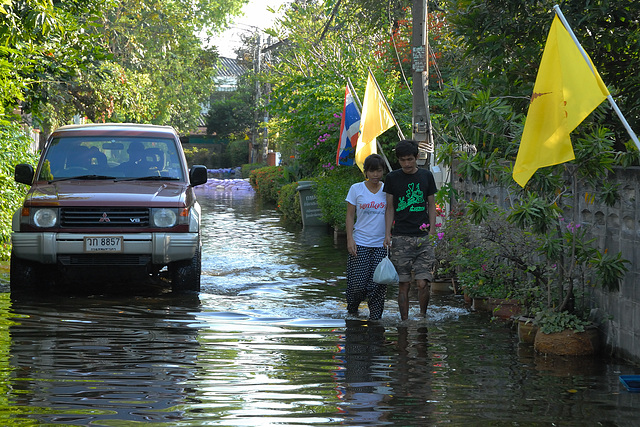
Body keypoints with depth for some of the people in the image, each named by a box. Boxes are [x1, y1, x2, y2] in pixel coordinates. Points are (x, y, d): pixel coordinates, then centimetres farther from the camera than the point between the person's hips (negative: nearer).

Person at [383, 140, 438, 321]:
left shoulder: (426, 176, 7)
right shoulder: (392, 178, 5)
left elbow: (431, 205, 11)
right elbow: (390, 208, 9)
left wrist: (432, 231, 2)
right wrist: (387, 234, 0)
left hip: (423, 237, 0)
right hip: (401, 237, 0)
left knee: (422, 283, -7)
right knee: (403, 284, -1)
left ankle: (423, 317, 14)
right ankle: (404, 321, 7)